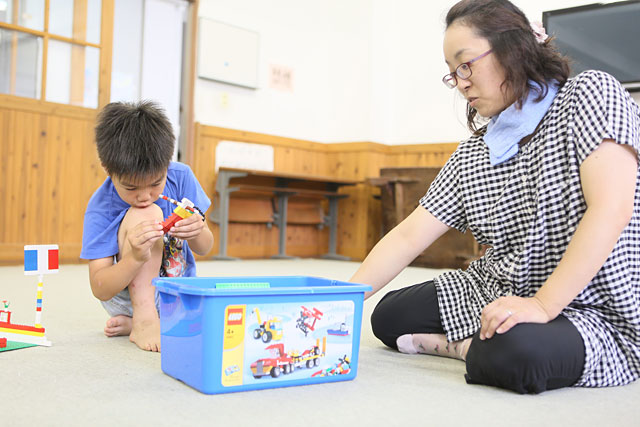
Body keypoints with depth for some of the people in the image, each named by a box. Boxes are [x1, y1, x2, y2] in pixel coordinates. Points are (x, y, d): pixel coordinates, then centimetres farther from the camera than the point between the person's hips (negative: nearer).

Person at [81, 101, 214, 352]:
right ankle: (144, 320, -25)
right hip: (128, 293, -5)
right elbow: (100, 290, -24)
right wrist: (135, 258, -44)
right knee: (146, 214, -28)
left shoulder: (181, 177, -12)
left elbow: (204, 248, -3)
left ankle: (130, 323, -3)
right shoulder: (100, 208, -20)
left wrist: (197, 232, -29)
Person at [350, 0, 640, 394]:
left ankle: (461, 345, -7)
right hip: (499, 294, 7)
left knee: (515, 353, -37)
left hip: (594, 312, -6)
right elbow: (408, 236, 3)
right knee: (388, 317, 6)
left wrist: (542, 305, -31)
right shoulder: (474, 153, 6)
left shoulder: (590, 94, -11)